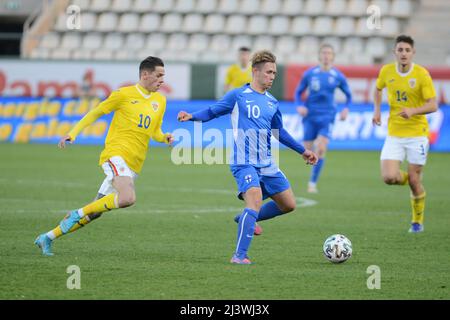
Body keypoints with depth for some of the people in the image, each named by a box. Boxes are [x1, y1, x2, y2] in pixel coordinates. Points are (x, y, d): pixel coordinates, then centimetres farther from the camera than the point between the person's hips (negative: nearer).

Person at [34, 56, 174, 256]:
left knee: (94, 212, 4)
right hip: (116, 153, -6)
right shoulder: (124, 95, -2)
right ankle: (79, 213, -14)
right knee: (128, 198, -32)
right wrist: (73, 133, -2)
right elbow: (95, 113, 6)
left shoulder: (160, 101, 16)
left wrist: (165, 138, 2)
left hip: (133, 165, 6)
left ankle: (48, 238, 15)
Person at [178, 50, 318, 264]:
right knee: (255, 200, -26)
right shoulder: (238, 96, -3)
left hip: (267, 164, 7)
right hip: (244, 163, -7)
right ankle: (239, 256, -23)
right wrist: (192, 116, -18)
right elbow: (212, 112, 1)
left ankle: (247, 220, 28)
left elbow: (279, 132, 25)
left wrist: (302, 151, 28)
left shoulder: (272, 103, 13)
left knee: (289, 204, 8)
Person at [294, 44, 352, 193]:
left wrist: (346, 109, -1)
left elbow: (348, 95, 14)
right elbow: (298, 92, 10)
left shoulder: (338, 76, 0)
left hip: (327, 116, -1)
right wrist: (299, 106, -8)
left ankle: (313, 182, -7)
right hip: (310, 115, 1)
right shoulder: (310, 73, 0)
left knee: (321, 150, -17)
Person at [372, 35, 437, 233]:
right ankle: (406, 177, 24)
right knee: (389, 178, -14)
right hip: (394, 134, 2)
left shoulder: (421, 74, -11)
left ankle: (418, 221, 23)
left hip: (417, 133, -2)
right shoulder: (386, 71, -1)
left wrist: (413, 111, -29)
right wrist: (377, 110, 7)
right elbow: (378, 89, 22)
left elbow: (433, 105, -13)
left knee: (414, 181, 0)